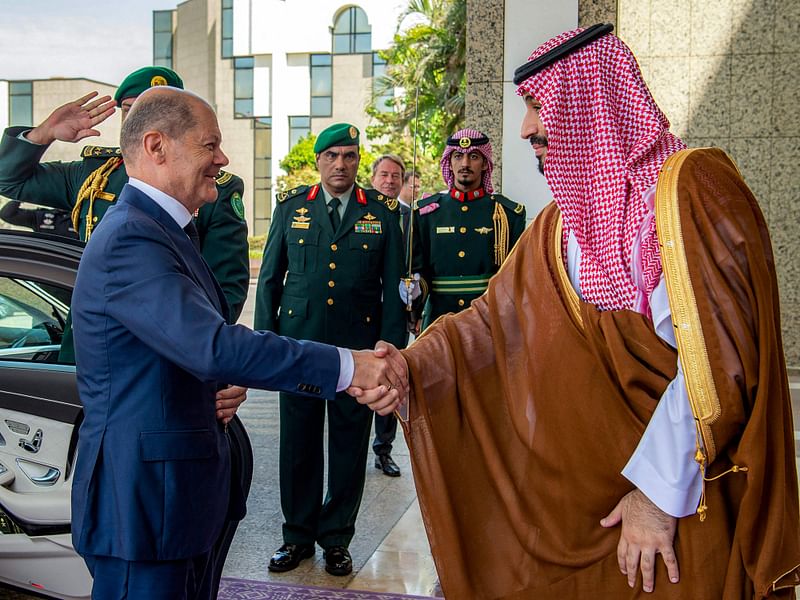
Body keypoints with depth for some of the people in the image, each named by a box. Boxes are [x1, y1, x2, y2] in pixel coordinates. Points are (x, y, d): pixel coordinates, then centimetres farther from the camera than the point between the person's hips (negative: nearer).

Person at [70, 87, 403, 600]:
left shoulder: (166, 230, 13)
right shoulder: (130, 240, -21)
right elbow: (213, 346, -32)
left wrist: (221, 388, 0)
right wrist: (347, 367, -31)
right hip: (144, 502, -10)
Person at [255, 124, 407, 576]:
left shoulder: (382, 213, 4)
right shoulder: (292, 207, 7)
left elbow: (394, 286, 5)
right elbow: (270, 277, 11)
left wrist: (391, 345, -2)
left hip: (358, 347, 0)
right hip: (298, 342, 1)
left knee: (350, 445, 7)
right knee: (298, 443, 8)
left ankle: (337, 538, 24)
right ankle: (298, 535, 25)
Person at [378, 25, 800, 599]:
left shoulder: (692, 186, -15)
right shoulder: (565, 219, 7)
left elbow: (719, 355, -21)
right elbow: (495, 314, 3)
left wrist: (659, 488, -19)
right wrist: (412, 364, -13)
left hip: (693, 484, -6)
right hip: (596, 468, 6)